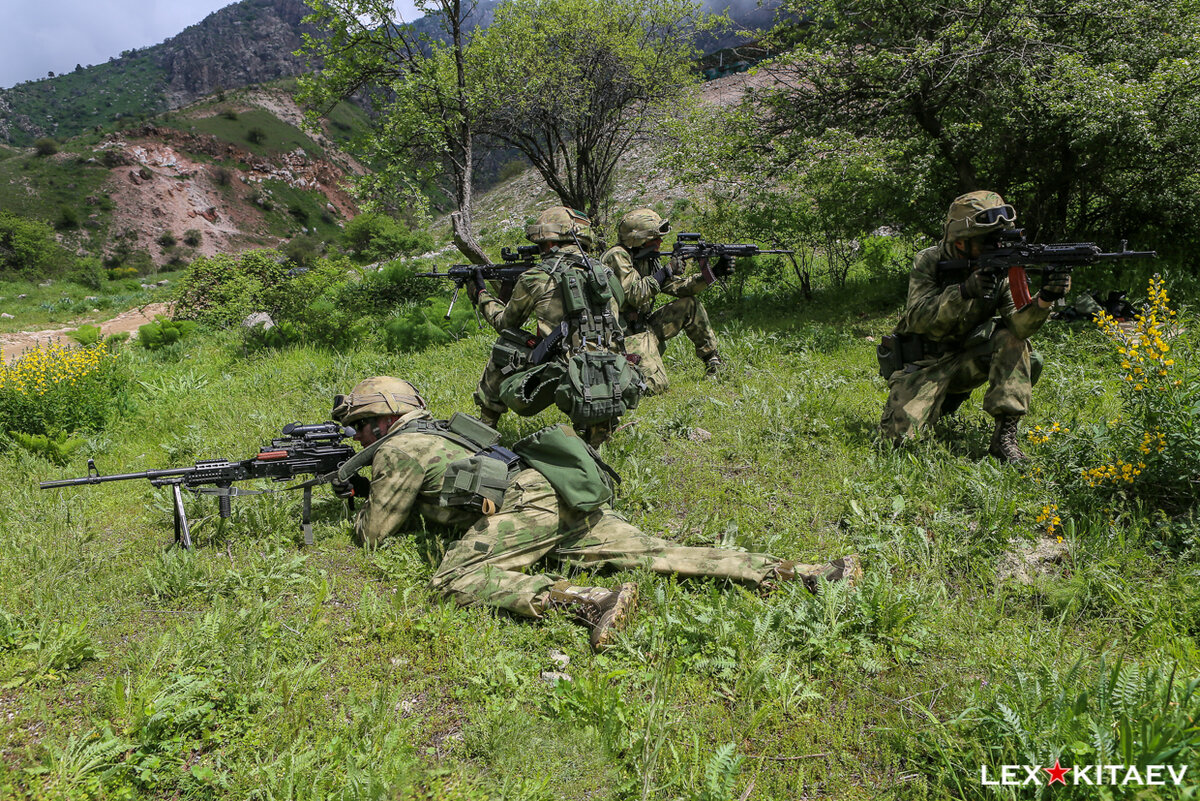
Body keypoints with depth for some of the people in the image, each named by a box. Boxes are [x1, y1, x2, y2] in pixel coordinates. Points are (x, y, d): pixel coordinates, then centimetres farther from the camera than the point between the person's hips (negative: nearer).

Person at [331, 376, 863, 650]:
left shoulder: (395, 449, 6)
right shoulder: (433, 429, 32)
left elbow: (375, 533, 14)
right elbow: (425, 495, 52)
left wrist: (362, 507, 36)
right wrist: (365, 488, 51)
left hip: (529, 500, -8)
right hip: (566, 500, 8)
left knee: (454, 580, -17)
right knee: (655, 555, 0)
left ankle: (586, 602, -37)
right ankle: (802, 574, -8)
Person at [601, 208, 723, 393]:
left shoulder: (648, 257, 9)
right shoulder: (617, 257, -16)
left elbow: (676, 286, 9)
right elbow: (635, 296, -25)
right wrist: (663, 273, -19)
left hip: (644, 325, 9)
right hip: (627, 333, -9)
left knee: (691, 305, 5)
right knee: (654, 385, -20)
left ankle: (711, 359, 15)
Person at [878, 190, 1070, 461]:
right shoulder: (929, 262, -13)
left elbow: (1019, 324, -19)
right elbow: (918, 320, -24)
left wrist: (1044, 299, -39)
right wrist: (963, 291, -38)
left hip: (965, 362, 3)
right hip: (922, 365, -2)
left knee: (1011, 340, -25)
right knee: (897, 435, -21)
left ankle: (1005, 435, -20)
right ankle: (939, 403, 15)